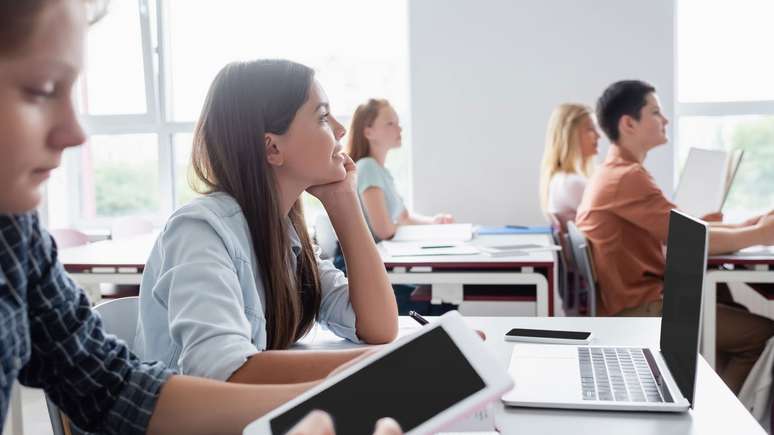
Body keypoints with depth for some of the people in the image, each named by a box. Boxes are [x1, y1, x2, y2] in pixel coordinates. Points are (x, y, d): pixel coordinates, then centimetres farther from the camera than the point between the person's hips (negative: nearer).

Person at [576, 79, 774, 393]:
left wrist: (742, 227, 6)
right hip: (640, 309, -10)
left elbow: (680, 228, 15)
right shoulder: (628, 177, -20)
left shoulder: (614, 172, 15)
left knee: (735, 311, 18)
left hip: (636, 299, 11)